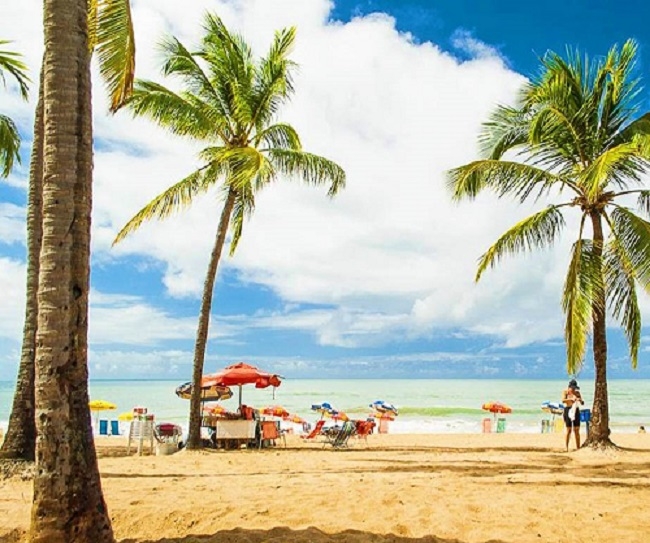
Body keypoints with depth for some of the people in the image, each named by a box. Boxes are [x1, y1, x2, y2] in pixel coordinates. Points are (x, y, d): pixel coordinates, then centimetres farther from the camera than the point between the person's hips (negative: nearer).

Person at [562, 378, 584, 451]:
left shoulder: (577, 392, 7)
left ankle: (578, 448, 4)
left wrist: (580, 400, -18)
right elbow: (563, 400, -16)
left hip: (576, 411, 3)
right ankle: (566, 448, -1)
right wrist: (571, 399, -31)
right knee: (569, 430, -6)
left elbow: (582, 403, 5)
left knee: (577, 430, 1)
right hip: (568, 410, -3)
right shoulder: (565, 391, -1)